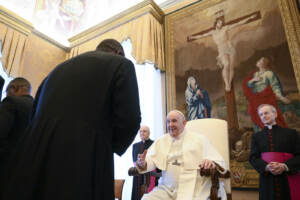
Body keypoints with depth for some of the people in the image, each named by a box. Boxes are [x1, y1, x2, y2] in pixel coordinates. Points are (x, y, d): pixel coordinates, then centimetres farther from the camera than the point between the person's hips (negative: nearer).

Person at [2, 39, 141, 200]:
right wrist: (113, 147, 11)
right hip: (84, 165, -5)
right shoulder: (122, 64, 3)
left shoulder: (60, 68, 20)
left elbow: (34, 116, 17)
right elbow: (129, 119, -8)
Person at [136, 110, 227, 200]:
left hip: (192, 190, -2)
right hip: (166, 189, 2)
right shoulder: (161, 141, 14)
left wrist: (211, 162, -24)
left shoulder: (199, 139, 5)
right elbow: (150, 160, 5)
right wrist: (143, 163, -18)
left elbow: (219, 161, -1)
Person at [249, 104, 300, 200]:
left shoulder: (291, 133, 6)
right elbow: (253, 157, 3)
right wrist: (266, 167, -16)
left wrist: (285, 166, -17)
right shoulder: (257, 136, 10)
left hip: (289, 179, -1)